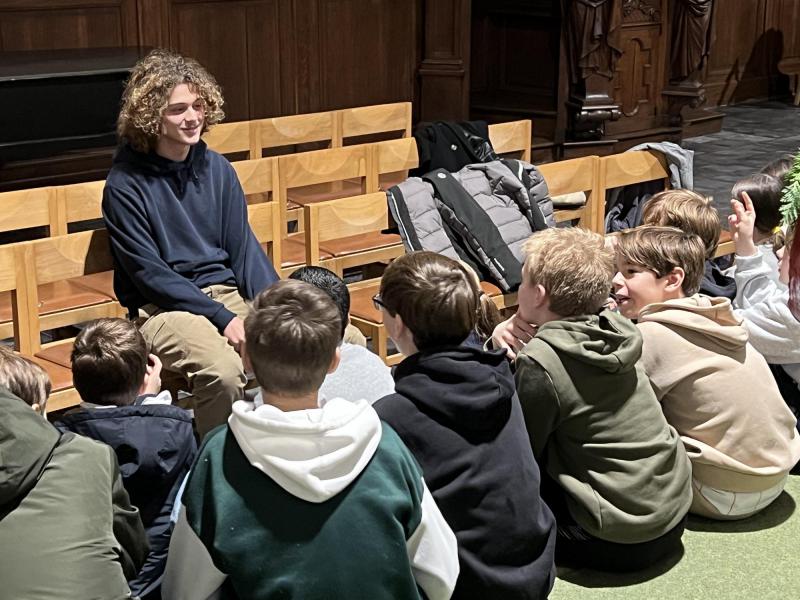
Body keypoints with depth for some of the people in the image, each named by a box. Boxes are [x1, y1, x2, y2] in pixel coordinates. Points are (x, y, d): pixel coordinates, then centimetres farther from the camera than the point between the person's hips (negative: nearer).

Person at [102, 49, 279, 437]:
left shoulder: (217, 169, 9)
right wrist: (221, 317, -18)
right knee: (222, 370, -34)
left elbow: (244, 249, 8)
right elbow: (150, 274, -10)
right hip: (163, 307, -5)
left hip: (228, 292, 5)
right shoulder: (126, 183, -6)